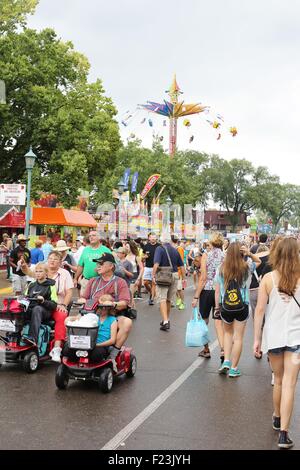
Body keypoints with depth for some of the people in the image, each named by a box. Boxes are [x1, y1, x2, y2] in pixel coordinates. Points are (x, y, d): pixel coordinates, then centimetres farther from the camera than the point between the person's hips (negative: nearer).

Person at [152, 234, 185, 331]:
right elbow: (181, 266, 11)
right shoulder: (175, 250, 9)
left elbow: (156, 263, -19)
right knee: (169, 299, 17)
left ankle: (165, 321, -18)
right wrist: (183, 278, 18)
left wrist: (153, 275, -16)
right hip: (174, 275, 5)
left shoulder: (160, 249, -6)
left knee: (162, 299, -5)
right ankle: (167, 319, 28)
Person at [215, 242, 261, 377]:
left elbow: (217, 291, -1)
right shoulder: (247, 268, -7)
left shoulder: (221, 269, -5)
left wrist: (217, 306, 10)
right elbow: (258, 261, 14)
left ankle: (226, 362, 14)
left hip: (225, 307, 2)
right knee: (238, 337, 8)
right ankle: (234, 368, 14)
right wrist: (250, 254, -4)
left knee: (227, 333, 24)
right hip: (242, 307, -1)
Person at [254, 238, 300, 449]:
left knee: (279, 380, 20)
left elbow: (260, 309, -5)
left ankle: (278, 419, 38)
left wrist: (257, 338, 3)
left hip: (274, 336, 2)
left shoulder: (268, 278, -5)